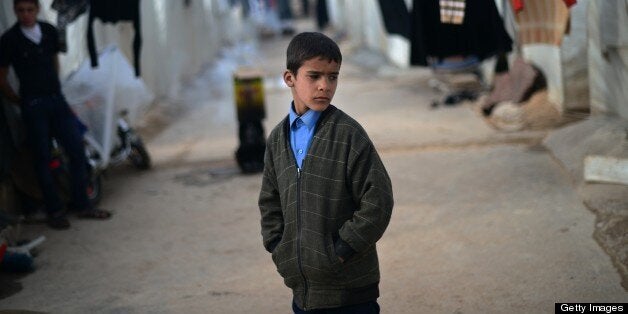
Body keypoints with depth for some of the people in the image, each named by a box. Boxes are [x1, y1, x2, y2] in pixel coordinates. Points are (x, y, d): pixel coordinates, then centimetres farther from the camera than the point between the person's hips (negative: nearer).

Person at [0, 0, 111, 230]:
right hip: (33, 107, -5)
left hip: (57, 100, 5)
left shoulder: (49, 31, 5)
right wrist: (22, 102, 5)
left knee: (78, 150, 1)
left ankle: (82, 205, 12)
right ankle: (54, 211, 10)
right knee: (42, 159, 0)